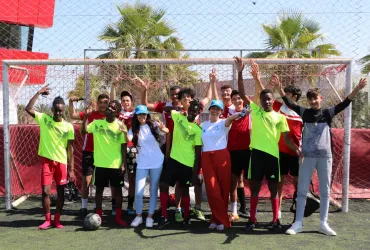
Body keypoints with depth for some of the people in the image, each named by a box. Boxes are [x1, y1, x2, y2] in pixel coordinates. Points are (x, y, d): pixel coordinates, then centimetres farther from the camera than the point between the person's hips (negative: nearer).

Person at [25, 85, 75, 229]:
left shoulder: (68, 127, -3)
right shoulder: (44, 119, -1)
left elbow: (70, 148, -2)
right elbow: (28, 109, -12)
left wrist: (71, 169, -5)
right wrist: (39, 93, -11)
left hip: (61, 162, 0)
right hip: (47, 160, 0)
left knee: (61, 192, 5)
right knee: (45, 191, -3)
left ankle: (57, 220, 18)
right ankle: (47, 220, 12)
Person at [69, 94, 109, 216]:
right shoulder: (90, 114, -4)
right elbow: (72, 115, -4)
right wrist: (71, 102, -17)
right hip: (89, 152, -1)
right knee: (86, 180, 3)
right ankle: (84, 206, 14)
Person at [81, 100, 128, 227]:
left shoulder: (121, 126, -2)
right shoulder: (97, 123, 2)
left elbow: (123, 146, -1)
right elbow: (84, 131, -10)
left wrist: (123, 163, -6)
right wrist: (86, 116, -18)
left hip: (116, 164, -1)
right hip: (100, 163, 1)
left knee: (117, 189, 6)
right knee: (99, 189, 8)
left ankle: (118, 218, 16)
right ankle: (99, 216, 21)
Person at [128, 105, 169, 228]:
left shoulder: (153, 125, -2)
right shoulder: (134, 129, 2)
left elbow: (166, 131, -19)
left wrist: (162, 128, -42)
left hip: (157, 162, -1)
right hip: (142, 164, 1)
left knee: (153, 190, 6)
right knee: (138, 192, -3)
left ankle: (150, 216, 16)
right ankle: (138, 216, 14)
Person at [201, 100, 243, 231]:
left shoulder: (223, 123, 1)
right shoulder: (203, 125, 15)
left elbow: (230, 118, -22)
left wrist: (240, 113, -45)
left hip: (221, 156, -3)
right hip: (206, 158, 3)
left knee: (223, 188, 2)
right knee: (212, 190, -3)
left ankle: (218, 218, 17)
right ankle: (222, 219, 10)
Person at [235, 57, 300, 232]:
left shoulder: (280, 117, 6)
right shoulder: (255, 111, 6)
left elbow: (286, 138, 5)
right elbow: (242, 94, -1)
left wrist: (297, 150, -11)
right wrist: (240, 72, -10)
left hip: (273, 154, 0)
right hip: (257, 152, 0)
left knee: (273, 188, 7)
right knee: (255, 187, 6)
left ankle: (275, 220, 18)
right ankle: (252, 219, 15)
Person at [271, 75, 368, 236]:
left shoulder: (328, 113, 3)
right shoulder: (305, 113, 3)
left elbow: (344, 104, -7)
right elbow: (289, 104, -8)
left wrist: (357, 90, -22)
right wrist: (279, 89, -23)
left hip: (325, 156, 1)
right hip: (307, 156, -1)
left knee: (325, 191, 7)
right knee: (302, 191, 4)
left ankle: (323, 224, 18)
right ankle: (298, 223, 11)